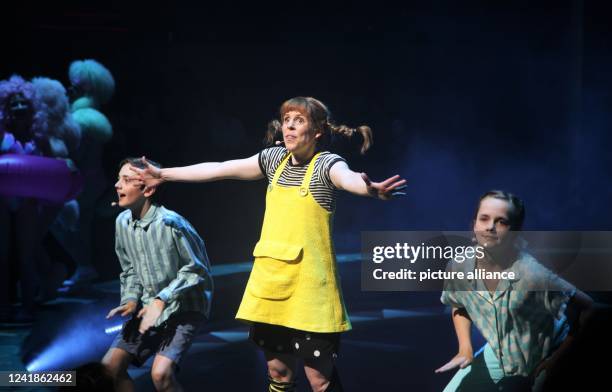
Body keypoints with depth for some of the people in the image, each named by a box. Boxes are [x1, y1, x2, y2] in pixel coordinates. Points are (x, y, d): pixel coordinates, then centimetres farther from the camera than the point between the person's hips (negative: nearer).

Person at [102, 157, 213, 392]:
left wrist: (161, 300, -20)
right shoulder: (123, 222, 0)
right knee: (109, 367, -4)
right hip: (149, 309, 7)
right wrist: (131, 300, -4)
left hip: (183, 309, -7)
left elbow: (196, 271, -15)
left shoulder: (170, 223, -21)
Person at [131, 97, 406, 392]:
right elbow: (219, 169, 17)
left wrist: (371, 189, -55)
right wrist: (164, 174, 22)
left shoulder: (326, 163, -8)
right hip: (270, 279, 6)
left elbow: (348, 178, -31)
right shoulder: (275, 158, 9)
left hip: (309, 282, -6)